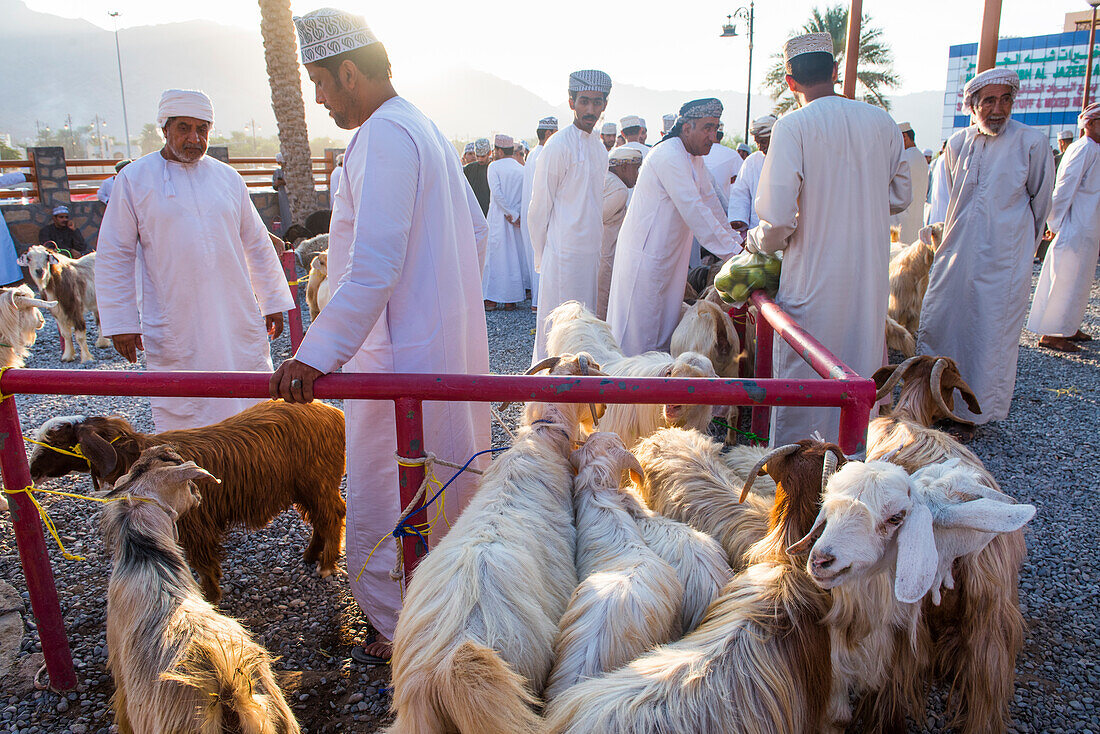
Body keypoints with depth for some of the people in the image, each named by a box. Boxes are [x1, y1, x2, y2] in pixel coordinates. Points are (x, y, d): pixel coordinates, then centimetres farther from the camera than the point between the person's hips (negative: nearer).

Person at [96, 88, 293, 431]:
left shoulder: (228, 177, 11)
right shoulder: (134, 179, 2)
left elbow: (257, 244, 16)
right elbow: (114, 256, 2)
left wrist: (273, 302, 14)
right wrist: (121, 322, -2)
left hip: (238, 322, 3)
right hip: (174, 332, -3)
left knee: (255, 412, 6)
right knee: (182, 418, 2)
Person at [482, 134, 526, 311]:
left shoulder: (494, 166, -5)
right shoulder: (522, 169, 9)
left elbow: (497, 193, -14)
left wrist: (512, 215, -11)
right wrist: (515, 213, -5)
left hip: (498, 218, -4)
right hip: (517, 217, 4)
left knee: (494, 256, 0)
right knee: (514, 257, 8)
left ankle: (491, 299, -1)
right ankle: (511, 300, 9)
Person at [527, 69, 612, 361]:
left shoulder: (599, 147, 14)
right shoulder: (558, 145, -10)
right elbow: (540, 207, -7)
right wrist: (541, 256, -4)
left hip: (592, 251, 8)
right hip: (564, 251, -7)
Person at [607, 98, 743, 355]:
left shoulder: (694, 158, 11)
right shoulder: (669, 156, -20)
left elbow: (710, 202, 19)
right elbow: (694, 211, -24)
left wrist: (733, 238, 13)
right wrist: (732, 252, -22)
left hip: (669, 255, 10)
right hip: (645, 255, -10)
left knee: (664, 331, 15)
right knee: (639, 336, -3)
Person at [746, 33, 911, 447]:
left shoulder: (793, 126, -12)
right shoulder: (882, 122, 4)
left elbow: (778, 221, -17)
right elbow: (900, 198, 15)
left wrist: (755, 242, 3)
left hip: (815, 279, -5)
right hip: (872, 277, 5)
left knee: (803, 381, 7)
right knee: (862, 377, 18)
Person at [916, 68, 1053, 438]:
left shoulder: (1032, 143, -5)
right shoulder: (956, 145, 6)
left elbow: (1040, 202, 5)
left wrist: (1020, 249, 12)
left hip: (1003, 262, -4)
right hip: (955, 255, 4)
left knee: (990, 337, 1)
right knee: (935, 326, 7)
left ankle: (972, 415, 14)